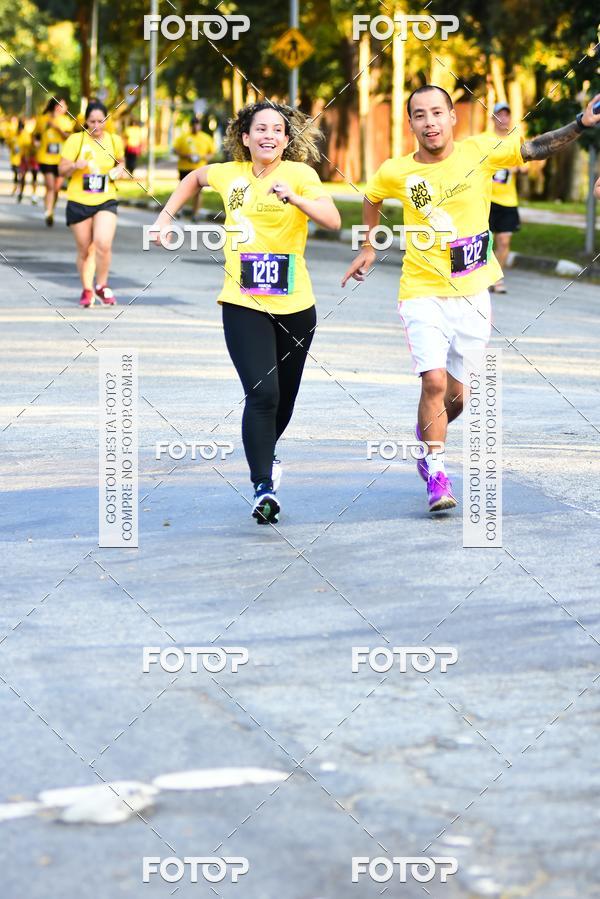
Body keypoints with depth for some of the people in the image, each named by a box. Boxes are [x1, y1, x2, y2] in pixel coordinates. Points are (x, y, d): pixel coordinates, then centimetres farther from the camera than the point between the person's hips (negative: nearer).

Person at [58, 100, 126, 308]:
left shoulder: (114, 141, 3)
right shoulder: (75, 140, -4)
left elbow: (120, 162, 23)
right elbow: (62, 170, -2)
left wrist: (120, 170, 1)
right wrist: (75, 165, -23)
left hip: (106, 201, 0)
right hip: (78, 202, 0)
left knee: (103, 244, -19)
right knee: (85, 250, 7)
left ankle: (101, 286, 2)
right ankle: (87, 290, 26)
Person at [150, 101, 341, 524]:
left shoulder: (300, 173, -6)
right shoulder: (230, 175, 3)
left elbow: (333, 220, -21)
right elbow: (196, 177, 26)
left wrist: (294, 198, -36)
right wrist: (167, 215, 18)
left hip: (295, 306, 1)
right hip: (243, 304, 0)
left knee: (283, 399, 15)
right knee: (262, 393, -18)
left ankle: (264, 456, 45)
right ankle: (263, 488, -19)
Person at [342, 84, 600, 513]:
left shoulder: (479, 152, -8)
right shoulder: (396, 172, -6)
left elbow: (537, 147, -13)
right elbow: (372, 197, 16)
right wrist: (369, 247, 19)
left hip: (473, 293, 2)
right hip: (424, 291, -1)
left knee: (457, 394, 10)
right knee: (435, 381, -19)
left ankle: (427, 434, 43)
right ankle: (436, 472, -4)